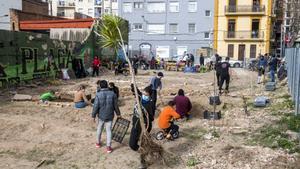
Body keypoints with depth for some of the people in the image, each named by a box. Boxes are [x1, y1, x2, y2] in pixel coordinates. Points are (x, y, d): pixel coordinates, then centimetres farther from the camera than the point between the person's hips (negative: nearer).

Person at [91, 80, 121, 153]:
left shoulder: (98, 94, -13)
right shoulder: (112, 94, -8)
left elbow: (95, 106, -12)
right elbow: (116, 106, -2)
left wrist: (93, 116, -1)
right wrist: (118, 114, 12)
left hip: (101, 116, 0)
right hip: (109, 116, 0)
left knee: (99, 129, 20)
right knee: (109, 130, 6)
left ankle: (98, 142, 35)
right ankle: (108, 146, 5)